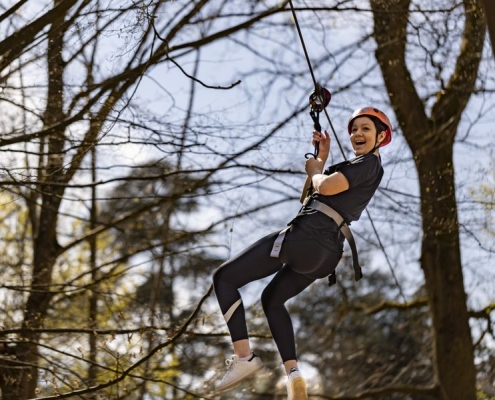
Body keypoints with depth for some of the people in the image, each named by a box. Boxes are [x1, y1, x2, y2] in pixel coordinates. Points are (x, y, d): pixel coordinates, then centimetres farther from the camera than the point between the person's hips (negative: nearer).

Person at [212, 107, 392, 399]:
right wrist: (322, 159, 21)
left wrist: (315, 168, 2)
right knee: (272, 300, 28)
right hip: (326, 251, 10)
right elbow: (309, 196, 27)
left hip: (307, 236, -10)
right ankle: (294, 375, 10)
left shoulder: (368, 163, -5)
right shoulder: (363, 169, 24)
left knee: (224, 278, -2)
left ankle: (244, 356, -12)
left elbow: (325, 187, -19)